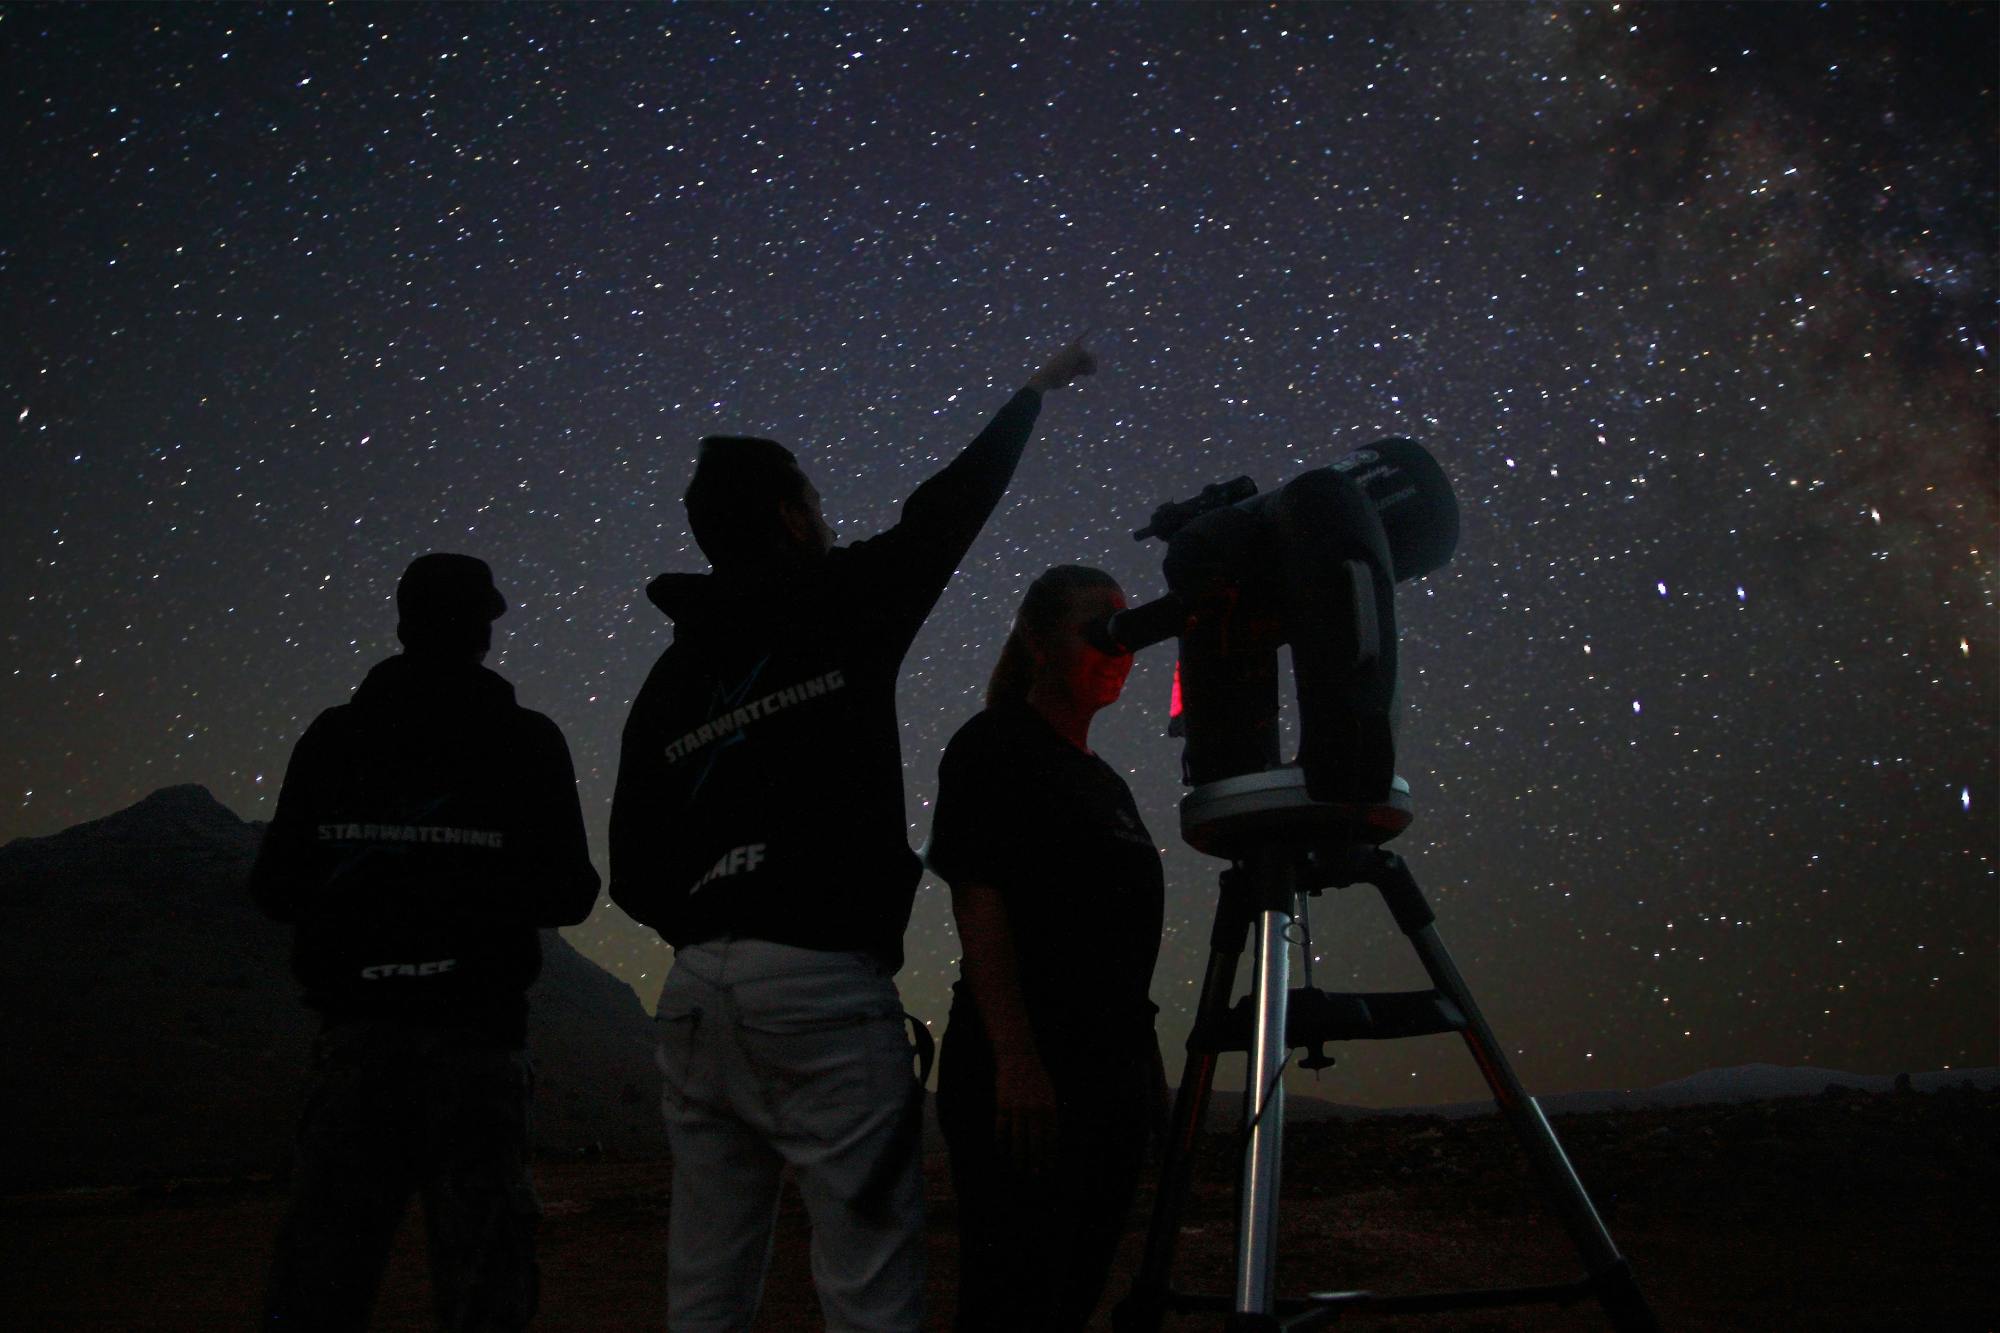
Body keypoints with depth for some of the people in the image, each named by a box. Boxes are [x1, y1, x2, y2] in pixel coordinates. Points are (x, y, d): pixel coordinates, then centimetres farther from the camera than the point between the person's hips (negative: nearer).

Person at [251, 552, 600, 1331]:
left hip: (358, 1026, 2)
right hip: (475, 1032, -2)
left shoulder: (334, 735, 5)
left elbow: (277, 887, 6)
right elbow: (568, 895, 0)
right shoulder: (524, 741, 0)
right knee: (480, 1269, 2)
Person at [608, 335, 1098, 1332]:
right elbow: (946, 510, 15)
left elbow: (634, 876, 13)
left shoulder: (667, 680, 14)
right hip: (823, 986, -6)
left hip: (695, 991, 7)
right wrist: (1036, 391, 29)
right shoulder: (837, 605, 1)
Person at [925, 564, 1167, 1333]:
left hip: (1114, 1076, 8)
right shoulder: (995, 748, -4)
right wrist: (1016, 1061, -22)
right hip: (1024, 1078, -8)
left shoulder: (1106, 782, 20)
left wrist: (1149, 1075, 17)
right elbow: (977, 902, -14)